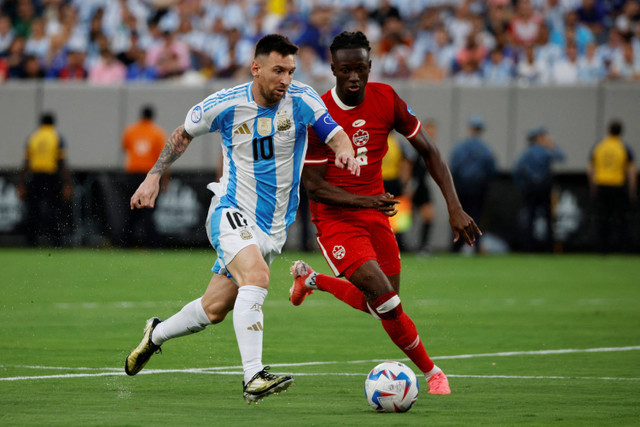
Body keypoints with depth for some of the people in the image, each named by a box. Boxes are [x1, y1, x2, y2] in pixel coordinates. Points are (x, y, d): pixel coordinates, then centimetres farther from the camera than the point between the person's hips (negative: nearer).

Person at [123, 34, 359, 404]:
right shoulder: (225, 104, -8)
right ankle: (254, 378, -36)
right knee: (257, 276, -32)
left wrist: (345, 152, -39)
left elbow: (336, 135, -17)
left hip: (274, 227, 3)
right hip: (232, 213, -3)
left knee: (215, 309, 10)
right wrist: (155, 175, 5)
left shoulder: (301, 99, -7)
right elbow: (184, 134, 10)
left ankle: (156, 334, 40)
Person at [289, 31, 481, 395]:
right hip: (335, 216, -5)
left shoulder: (386, 99, -6)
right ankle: (431, 371, 0)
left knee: (379, 306, 11)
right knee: (385, 298, -19)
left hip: (375, 212, 5)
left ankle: (311, 278, 37)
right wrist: (366, 201, -30)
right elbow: (315, 186, -15)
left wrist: (455, 208, -7)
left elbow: (428, 150, 2)